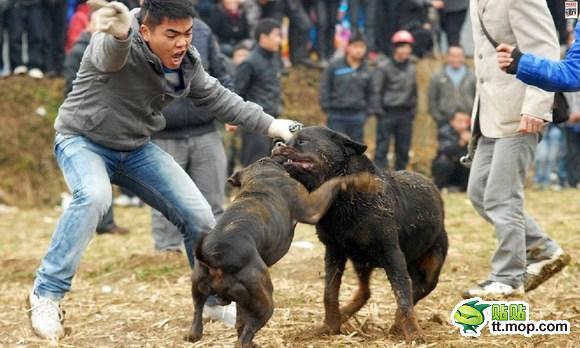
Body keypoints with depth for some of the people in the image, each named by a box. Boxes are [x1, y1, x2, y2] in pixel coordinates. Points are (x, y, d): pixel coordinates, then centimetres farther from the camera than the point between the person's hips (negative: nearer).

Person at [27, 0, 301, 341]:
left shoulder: (187, 60, -9)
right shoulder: (118, 45, -31)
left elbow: (214, 96, 8)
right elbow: (110, 54, -56)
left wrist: (270, 124, 6)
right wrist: (119, 35, -81)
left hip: (137, 149, 6)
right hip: (84, 140, -6)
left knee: (198, 214, 1)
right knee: (94, 196, -37)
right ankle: (48, 293, -25)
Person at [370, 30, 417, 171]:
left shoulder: (411, 69, 13)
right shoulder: (383, 67, -4)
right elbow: (375, 91, -5)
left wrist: (413, 111, 12)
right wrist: (377, 110, -11)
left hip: (405, 113, 5)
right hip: (387, 112, -5)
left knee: (403, 150, 7)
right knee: (382, 148, -6)